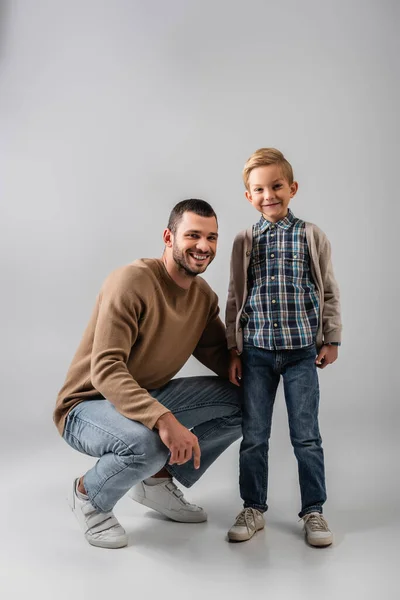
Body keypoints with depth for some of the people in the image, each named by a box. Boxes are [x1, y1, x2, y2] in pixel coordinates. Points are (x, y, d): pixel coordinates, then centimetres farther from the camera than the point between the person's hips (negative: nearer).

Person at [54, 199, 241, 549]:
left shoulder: (204, 296, -1)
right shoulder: (133, 281, -25)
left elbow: (222, 356, 3)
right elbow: (106, 371, -32)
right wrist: (162, 418, -44)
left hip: (150, 398, 7)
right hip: (88, 405, -7)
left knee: (243, 401, -4)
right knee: (146, 443, -39)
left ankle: (158, 479, 10)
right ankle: (88, 494, -2)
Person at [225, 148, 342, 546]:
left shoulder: (311, 236, 1)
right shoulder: (245, 241, 4)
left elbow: (328, 292, 6)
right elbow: (235, 299, 7)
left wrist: (331, 339, 3)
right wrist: (233, 350, 4)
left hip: (302, 350, -1)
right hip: (256, 351, 1)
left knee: (306, 436, 6)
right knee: (253, 437, 9)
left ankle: (313, 511, 22)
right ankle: (253, 509, 25)